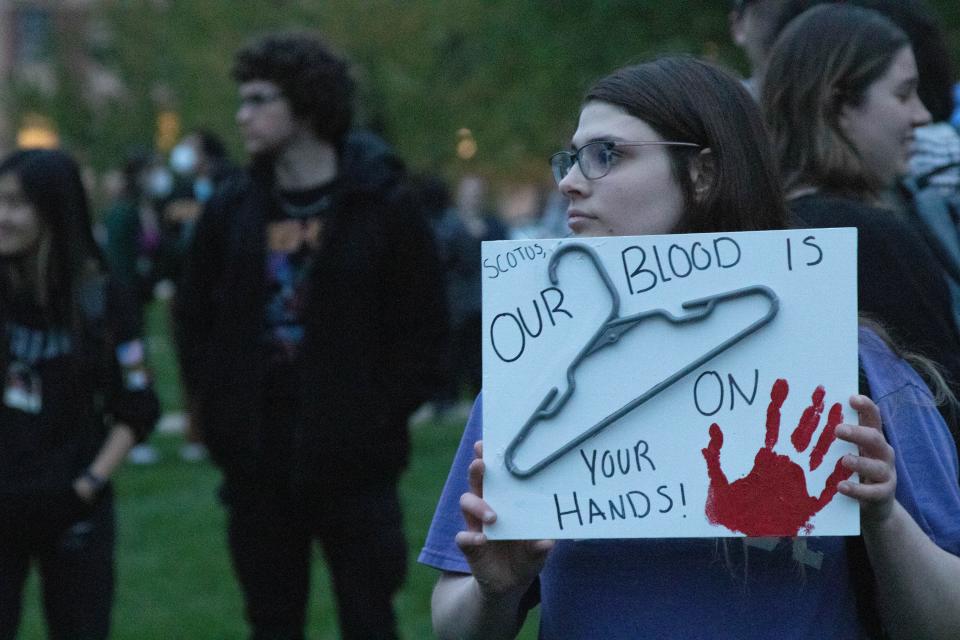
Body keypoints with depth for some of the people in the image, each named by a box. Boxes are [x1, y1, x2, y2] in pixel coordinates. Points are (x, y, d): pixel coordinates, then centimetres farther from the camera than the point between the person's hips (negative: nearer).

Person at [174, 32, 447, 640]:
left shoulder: (381, 209, -6)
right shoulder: (232, 211, 6)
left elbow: (424, 331, -4)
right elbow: (193, 317, 14)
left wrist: (379, 418, -10)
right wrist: (216, 409, 3)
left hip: (352, 463, -4)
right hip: (258, 462, 4)